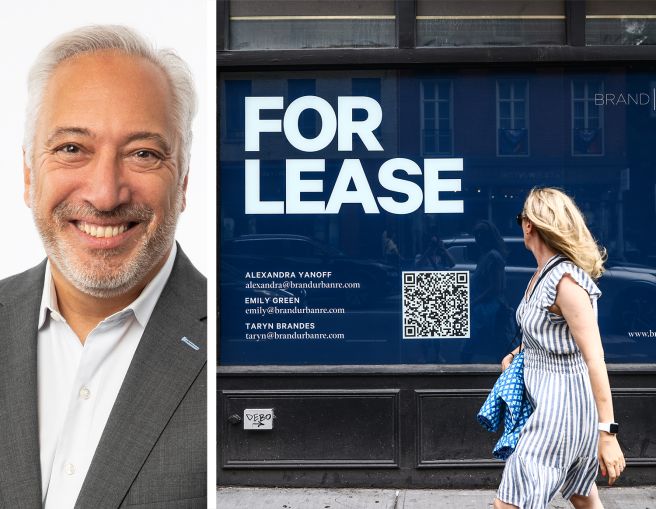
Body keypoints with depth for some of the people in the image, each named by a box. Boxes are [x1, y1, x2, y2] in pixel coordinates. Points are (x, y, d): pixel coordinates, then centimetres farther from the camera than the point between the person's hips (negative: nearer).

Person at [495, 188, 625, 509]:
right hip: (552, 398, 10)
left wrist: (607, 432, -25)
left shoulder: (566, 280, -21)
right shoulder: (543, 275, 8)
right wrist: (517, 353, 7)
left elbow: (595, 359, -24)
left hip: (562, 405, -10)